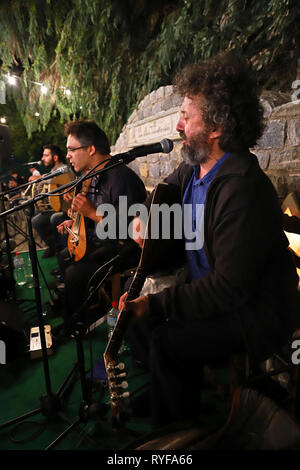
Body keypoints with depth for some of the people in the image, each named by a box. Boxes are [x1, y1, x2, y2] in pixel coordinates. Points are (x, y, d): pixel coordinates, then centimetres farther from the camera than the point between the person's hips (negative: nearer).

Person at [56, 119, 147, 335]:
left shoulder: (122, 178, -28)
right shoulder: (93, 175, 5)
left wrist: (93, 213, -31)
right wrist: (77, 221, 8)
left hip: (125, 250, -11)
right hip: (101, 241, 11)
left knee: (76, 274, -23)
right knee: (65, 257, 23)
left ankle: (75, 327, 6)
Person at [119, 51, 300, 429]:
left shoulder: (241, 188, -30)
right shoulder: (194, 168, -1)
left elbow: (230, 288, -30)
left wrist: (156, 303, -25)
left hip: (251, 312, -8)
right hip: (205, 287, 9)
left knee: (168, 340, -24)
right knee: (135, 312, 3)